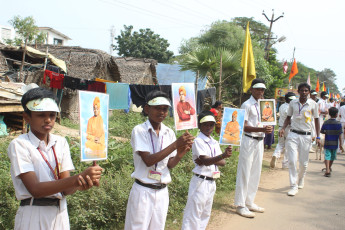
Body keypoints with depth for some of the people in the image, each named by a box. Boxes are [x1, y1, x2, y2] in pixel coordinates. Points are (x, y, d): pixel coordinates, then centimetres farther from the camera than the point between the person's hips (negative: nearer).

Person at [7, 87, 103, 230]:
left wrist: (81, 183, -24)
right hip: (33, 216, -4)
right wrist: (77, 178, -27)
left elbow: (66, 189, -3)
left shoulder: (61, 142, 5)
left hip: (61, 213, 4)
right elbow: (35, 189, -19)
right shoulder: (19, 144, -9)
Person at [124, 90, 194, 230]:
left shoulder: (169, 133, 3)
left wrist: (181, 153, -19)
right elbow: (148, 160, -20)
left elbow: (170, 165, 2)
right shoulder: (139, 130, -11)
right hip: (143, 191, -5)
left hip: (162, 192, 5)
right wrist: (176, 144, -24)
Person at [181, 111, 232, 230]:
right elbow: (205, 161, -26)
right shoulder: (198, 141, -12)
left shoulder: (215, 143, 10)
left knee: (205, 214, 17)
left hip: (212, 183, 8)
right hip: (200, 182, -8)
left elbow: (222, 162, 0)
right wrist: (223, 155, -42)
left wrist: (208, 160, -18)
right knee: (193, 215, -5)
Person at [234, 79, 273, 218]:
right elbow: (243, 127, -17)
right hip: (249, 141, -8)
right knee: (244, 173, -4)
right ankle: (240, 205, 5)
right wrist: (262, 129, -25)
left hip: (260, 141, 8)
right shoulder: (247, 105, -10)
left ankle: (250, 202, 26)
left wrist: (268, 128, -3)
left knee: (255, 174, 14)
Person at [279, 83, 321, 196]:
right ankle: (293, 186, -1)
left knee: (304, 162, 7)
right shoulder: (293, 103, 2)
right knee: (292, 161, -8)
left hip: (306, 136, 0)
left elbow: (316, 120, 6)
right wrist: (283, 128, -5)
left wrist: (318, 137, 1)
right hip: (293, 135, 0)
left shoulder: (313, 104, -1)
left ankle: (300, 180, 35)